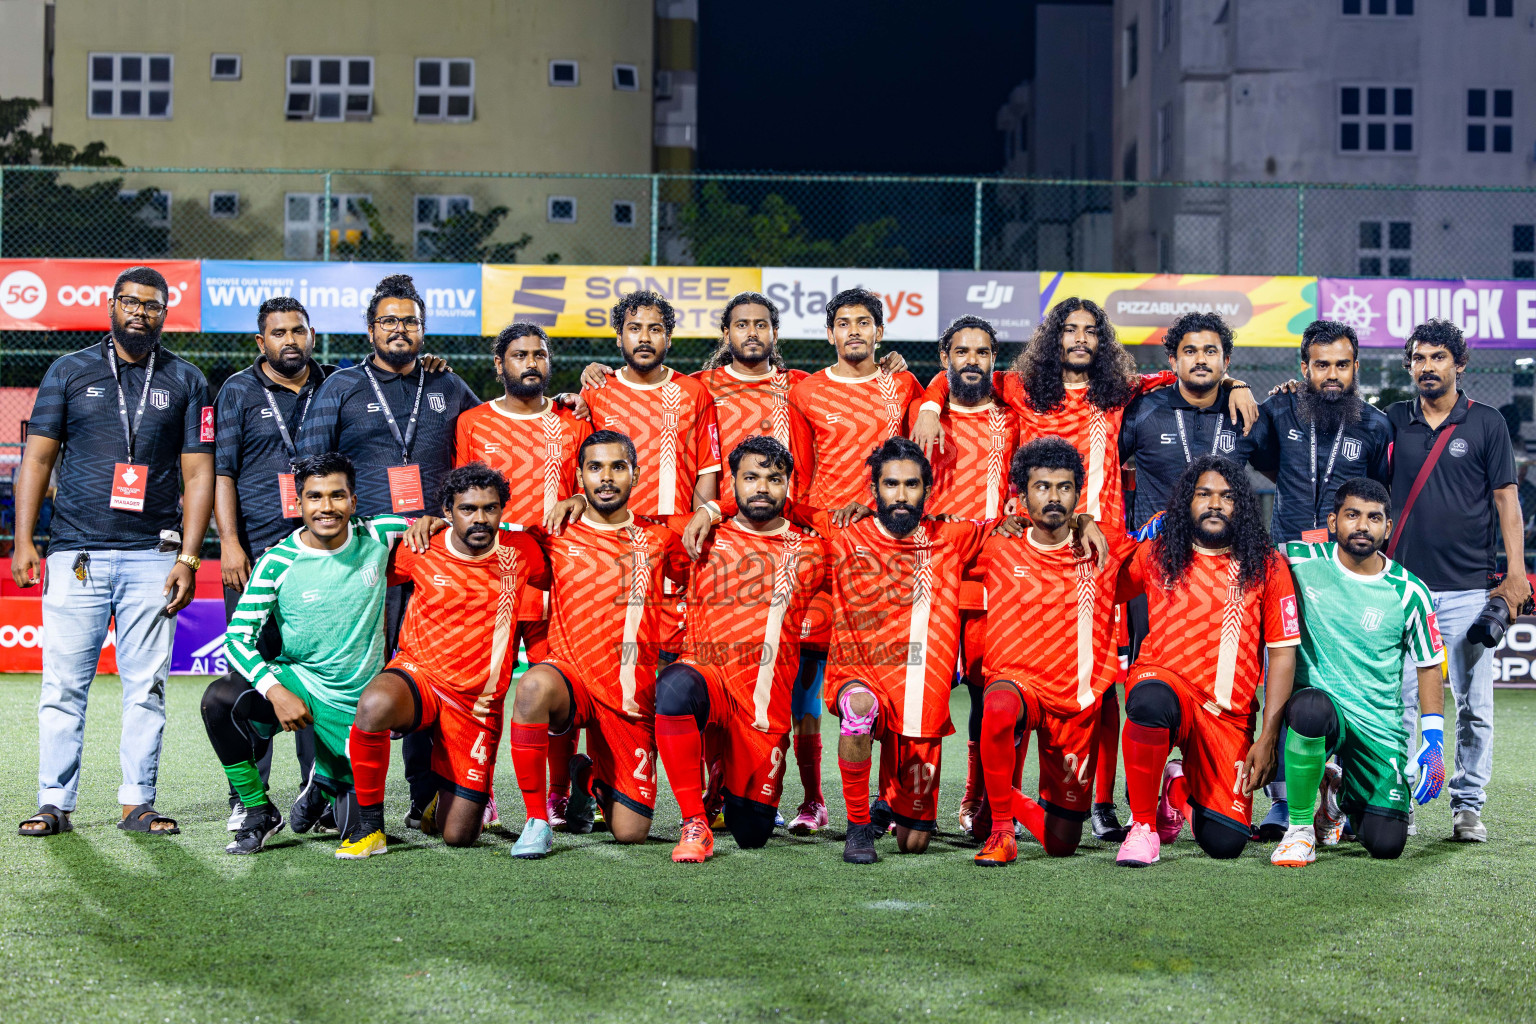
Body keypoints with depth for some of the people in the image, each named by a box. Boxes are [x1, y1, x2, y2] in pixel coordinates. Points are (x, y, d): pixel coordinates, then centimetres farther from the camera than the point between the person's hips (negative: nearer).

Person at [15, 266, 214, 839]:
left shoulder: (186, 382, 9)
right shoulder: (70, 371, 10)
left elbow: (198, 474, 6)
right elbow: (38, 457, 8)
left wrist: (188, 559, -2)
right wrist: (24, 541, -2)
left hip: (151, 556, 0)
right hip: (75, 554, 0)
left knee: (147, 684, 1)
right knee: (64, 684, -2)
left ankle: (137, 802, 8)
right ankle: (55, 803, 4)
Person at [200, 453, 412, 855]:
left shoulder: (376, 538, -6)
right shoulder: (277, 562, -12)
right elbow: (238, 636, -12)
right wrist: (275, 691, -27)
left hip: (356, 703, 1)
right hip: (296, 682, -1)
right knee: (218, 699, -31)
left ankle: (327, 781, 36)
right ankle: (258, 811, -11)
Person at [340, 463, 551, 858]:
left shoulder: (520, 551, -3)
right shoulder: (421, 550, -5)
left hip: (478, 703, 1)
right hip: (418, 675, -1)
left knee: (459, 836, -4)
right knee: (374, 705, -40)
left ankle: (449, 794, 34)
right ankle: (369, 825, -20)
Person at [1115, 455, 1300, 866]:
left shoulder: (1267, 566, 3)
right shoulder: (1156, 555, 6)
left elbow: (1282, 653, 2)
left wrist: (1268, 738, -6)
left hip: (1228, 714, 1)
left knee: (1225, 843, -12)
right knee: (1151, 701, -41)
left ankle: (1181, 788, 25)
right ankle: (1143, 825, -18)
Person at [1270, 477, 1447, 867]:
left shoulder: (1410, 594, -1)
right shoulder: (1302, 562, -4)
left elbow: (1429, 668, 8)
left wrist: (1434, 743, 0)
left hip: (1380, 727, 2)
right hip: (1319, 709, -2)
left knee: (1385, 844, -9)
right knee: (1311, 704, -40)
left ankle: (1340, 795, 29)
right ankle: (1299, 828, -18)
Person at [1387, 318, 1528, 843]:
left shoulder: (1486, 422, 4)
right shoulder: (1392, 421, 9)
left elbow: (1506, 497, 2)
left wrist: (1515, 571, -5)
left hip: (1468, 589, -1)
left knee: (1474, 705, 0)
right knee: (1399, 702, 0)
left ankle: (1468, 806, 8)